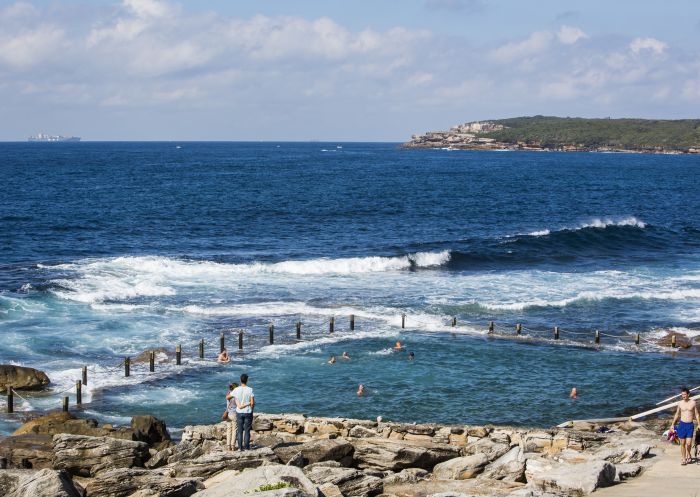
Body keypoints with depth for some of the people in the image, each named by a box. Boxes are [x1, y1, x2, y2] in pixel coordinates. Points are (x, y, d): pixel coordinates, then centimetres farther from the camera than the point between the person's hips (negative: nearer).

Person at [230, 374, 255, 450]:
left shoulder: (236, 390, -10)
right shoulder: (250, 390, -14)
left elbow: (227, 397, 3)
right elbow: (252, 403, -15)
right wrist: (251, 409, 5)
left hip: (239, 412, 1)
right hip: (248, 412, -1)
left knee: (239, 430, 10)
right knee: (247, 430, 7)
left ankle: (240, 447, 10)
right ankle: (246, 447, 9)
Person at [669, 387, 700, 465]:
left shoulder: (693, 403, -3)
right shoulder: (680, 403, 2)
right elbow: (677, 414, 13)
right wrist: (672, 424, 12)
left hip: (690, 425, -2)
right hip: (682, 424, 2)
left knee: (689, 443, -8)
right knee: (683, 443, 3)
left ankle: (688, 454, 21)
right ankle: (683, 458, 14)